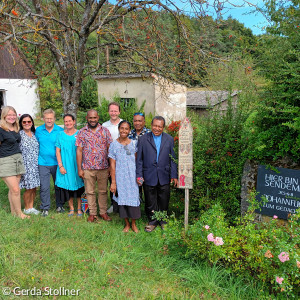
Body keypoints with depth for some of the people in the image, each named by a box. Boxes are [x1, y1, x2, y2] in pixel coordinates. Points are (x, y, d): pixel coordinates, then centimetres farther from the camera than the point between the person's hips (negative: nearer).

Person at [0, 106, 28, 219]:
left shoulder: (16, 128, 12)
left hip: (18, 159, 6)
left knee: (13, 189, 11)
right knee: (15, 190, -6)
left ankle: (13, 212, 21)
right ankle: (19, 214, 7)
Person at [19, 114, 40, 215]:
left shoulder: (34, 134, 11)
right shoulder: (19, 134, -6)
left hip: (35, 165, 5)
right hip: (26, 165, -5)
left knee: (34, 187, 10)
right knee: (29, 188, -1)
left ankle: (31, 207, 23)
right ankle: (27, 208, 16)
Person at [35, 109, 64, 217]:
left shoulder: (60, 131, -1)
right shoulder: (38, 130, 4)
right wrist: (37, 158, 10)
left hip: (56, 163, 0)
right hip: (43, 163, 1)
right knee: (44, 187, 1)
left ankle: (59, 206, 26)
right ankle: (45, 208, 15)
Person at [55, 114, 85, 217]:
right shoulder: (60, 135, 3)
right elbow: (58, 151, 3)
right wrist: (60, 165, -5)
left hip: (77, 165, -1)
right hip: (65, 166, 1)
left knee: (79, 187, 4)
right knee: (68, 187, 6)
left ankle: (79, 208, 18)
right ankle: (71, 208, 22)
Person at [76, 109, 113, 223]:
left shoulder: (105, 131, 3)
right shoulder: (82, 132, 2)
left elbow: (109, 149, 4)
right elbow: (79, 151, 1)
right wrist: (79, 169, -3)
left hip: (103, 167, 1)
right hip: (88, 168, 0)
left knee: (103, 191, 10)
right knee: (90, 192, 9)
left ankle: (103, 212, 24)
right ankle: (92, 213, 22)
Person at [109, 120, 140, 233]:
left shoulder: (134, 144, 3)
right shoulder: (114, 145, -2)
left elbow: (137, 160, 8)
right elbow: (112, 165, -3)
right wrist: (113, 182, -5)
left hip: (132, 176, 1)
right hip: (120, 176, 0)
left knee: (133, 198, 2)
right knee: (122, 199, 7)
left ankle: (133, 224, 20)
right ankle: (127, 224, 24)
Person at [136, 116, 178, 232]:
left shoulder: (169, 139, 4)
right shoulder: (143, 139, 0)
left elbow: (172, 159, 5)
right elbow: (139, 159, 2)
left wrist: (174, 175, 2)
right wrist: (139, 175, -3)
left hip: (164, 177, 1)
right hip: (149, 177, -1)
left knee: (164, 201, 11)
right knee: (150, 201, 9)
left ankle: (163, 220, 31)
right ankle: (152, 221, 27)